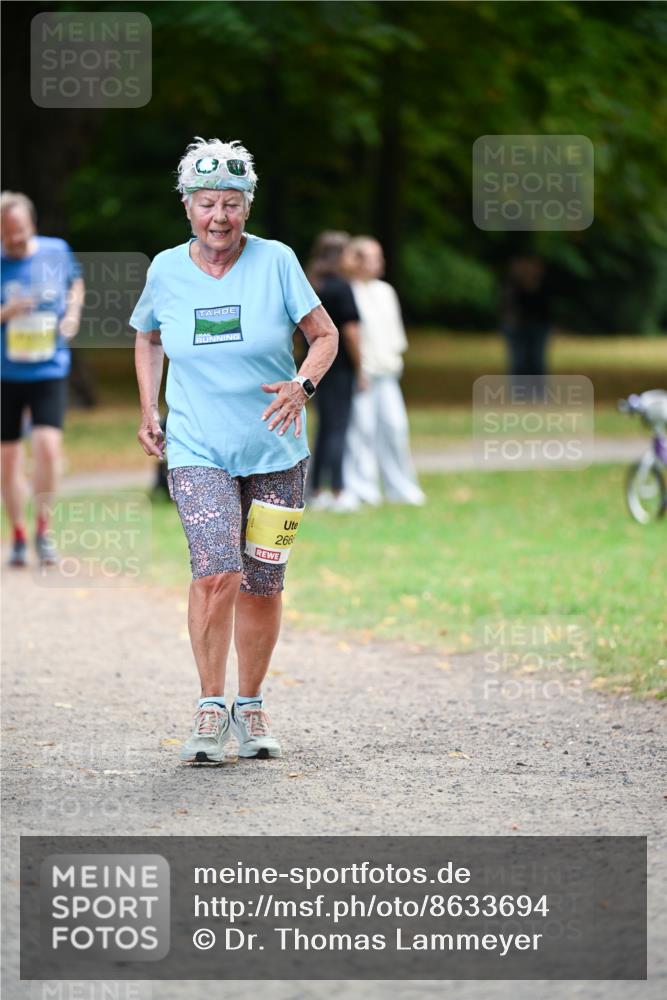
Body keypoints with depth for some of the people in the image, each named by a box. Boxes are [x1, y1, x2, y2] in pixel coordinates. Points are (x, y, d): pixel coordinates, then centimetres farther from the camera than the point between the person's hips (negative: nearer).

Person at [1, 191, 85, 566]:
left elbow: (76, 281, 20)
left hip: (50, 370, 0)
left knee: (48, 445, -17)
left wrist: (73, 311, 2)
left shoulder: (57, 251, -1)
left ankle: (43, 529, 1)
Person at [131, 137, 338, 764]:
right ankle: (210, 709, -8)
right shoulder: (166, 271, 1)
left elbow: (325, 335, 0)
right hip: (197, 451, 0)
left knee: (262, 586, 6)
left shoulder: (276, 261, -5)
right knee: (217, 572, -19)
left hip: (275, 451, 1)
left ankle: (250, 707, 23)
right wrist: (148, 410, 9)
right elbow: (147, 337, 19)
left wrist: (302, 384, -19)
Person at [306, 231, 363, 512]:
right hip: (339, 369, -7)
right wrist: (359, 369, -8)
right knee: (337, 429, -4)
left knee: (323, 428, 13)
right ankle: (337, 493, -3)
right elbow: (350, 331, -16)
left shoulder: (309, 287, 9)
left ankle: (316, 492, 13)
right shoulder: (340, 288, -13)